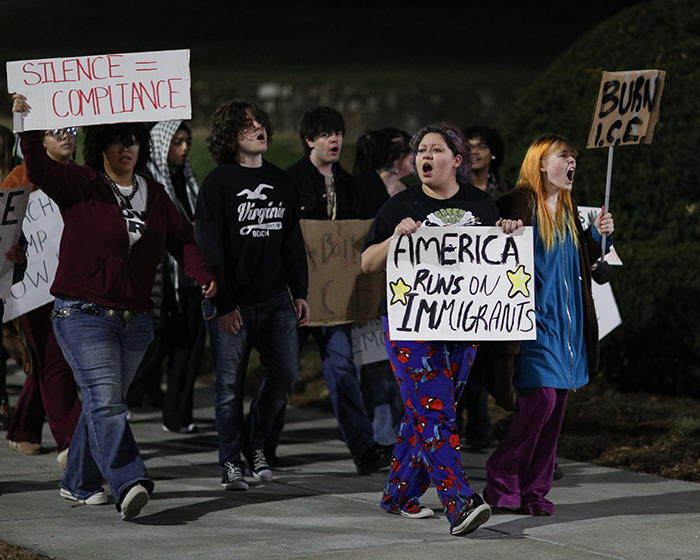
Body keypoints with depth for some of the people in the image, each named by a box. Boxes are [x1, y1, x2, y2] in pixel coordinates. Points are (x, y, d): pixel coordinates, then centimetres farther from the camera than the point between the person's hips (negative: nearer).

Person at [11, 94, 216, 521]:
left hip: (135, 320, 6)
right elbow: (40, 169, -17)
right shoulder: (79, 185, -3)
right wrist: (29, 129, -33)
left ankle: (79, 483, 26)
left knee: (104, 402, 12)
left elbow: (182, 238, 9)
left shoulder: (155, 195, 12)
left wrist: (202, 273, -8)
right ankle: (130, 485, -29)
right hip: (83, 314, -6)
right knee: (106, 402, -17)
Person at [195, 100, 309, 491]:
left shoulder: (280, 181, 12)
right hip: (232, 303, -5)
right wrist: (223, 303, -16)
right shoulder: (218, 183, -6)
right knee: (231, 386, -1)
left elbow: (293, 241, 17)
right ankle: (232, 463, 11)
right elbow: (210, 248, -10)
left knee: (286, 373, 4)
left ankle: (255, 442, 24)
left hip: (275, 299, 5)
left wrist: (299, 292, 12)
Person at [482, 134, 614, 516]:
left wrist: (596, 234, 8)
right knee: (540, 399, -14)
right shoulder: (519, 204, -10)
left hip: (567, 323, 8)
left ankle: (534, 491, 12)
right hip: (534, 320, -8)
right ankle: (502, 483, -1)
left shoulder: (567, 209, 17)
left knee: (556, 405, 6)